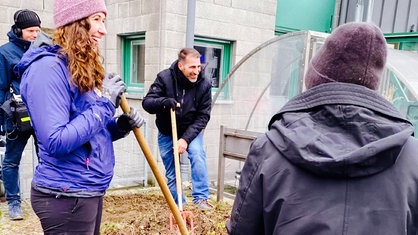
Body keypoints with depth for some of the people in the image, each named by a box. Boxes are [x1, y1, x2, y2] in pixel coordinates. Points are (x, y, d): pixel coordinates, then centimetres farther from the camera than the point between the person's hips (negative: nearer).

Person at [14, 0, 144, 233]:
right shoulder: (48, 68, -19)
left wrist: (121, 125, -4)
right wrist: (104, 104, -21)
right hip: (66, 195, -9)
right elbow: (56, 142, -25)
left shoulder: (84, 69, 11)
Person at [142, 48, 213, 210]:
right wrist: (164, 102, -42)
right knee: (171, 173, 6)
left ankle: (200, 198, -15)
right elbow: (147, 103, -20)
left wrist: (186, 138, -25)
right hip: (166, 132, 1)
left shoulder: (204, 85, -17)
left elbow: (203, 117, -16)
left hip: (191, 131, 0)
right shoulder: (164, 78, -20)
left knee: (197, 155, -27)